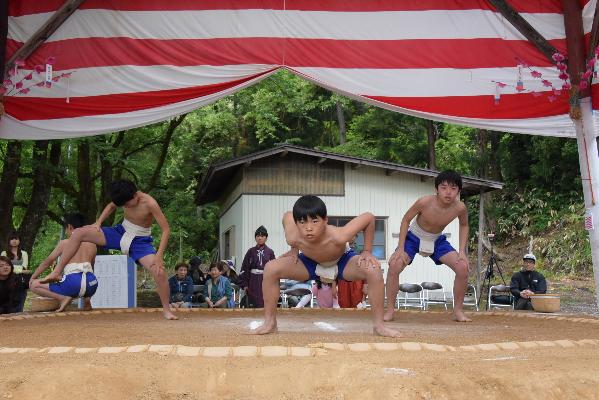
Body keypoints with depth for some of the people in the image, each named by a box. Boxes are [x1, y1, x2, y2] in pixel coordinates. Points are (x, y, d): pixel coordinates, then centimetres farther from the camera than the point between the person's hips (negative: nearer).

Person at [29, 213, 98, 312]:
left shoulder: (64, 243, 8)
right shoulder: (92, 245, 19)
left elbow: (46, 263, 15)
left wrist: (32, 278, 29)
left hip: (73, 281, -5)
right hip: (91, 284, 5)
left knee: (34, 286, 9)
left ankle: (62, 298, -12)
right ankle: (87, 300, 14)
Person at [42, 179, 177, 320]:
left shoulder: (149, 204, -27)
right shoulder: (125, 198, -11)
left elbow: (166, 230, -25)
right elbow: (111, 206, 14)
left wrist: (159, 256, -29)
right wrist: (98, 222, 0)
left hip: (140, 242, -5)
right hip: (121, 232, 5)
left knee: (160, 272, -26)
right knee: (78, 233, -8)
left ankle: (166, 310, -4)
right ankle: (57, 272, 0)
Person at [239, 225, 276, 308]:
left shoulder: (270, 252, 4)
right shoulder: (251, 251, 5)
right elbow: (244, 269, 5)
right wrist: (244, 285, 0)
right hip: (253, 282, 1)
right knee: (254, 306, 0)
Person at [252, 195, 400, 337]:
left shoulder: (338, 236, -43)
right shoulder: (293, 238, -34)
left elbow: (369, 217, -30)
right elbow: (287, 215, -10)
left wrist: (367, 252, -24)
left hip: (343, 262, -2)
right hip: (310, 263, 2)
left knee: (373, 269, -31)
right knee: (271, 268, -18)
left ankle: (379, 325, -15)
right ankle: (270, 323, -2)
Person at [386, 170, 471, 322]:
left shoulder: (460, 208, -24)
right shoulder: (424, 202, -32)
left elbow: (464, 225, 0)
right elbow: (406, 220, -15)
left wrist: (462, 251, -9)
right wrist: (400, 248, -19)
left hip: (437, 240, 3)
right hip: (414, 237, -3)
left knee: (463, 267, -13)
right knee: (395, 265, -25)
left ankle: (458, 311, 5)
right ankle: (390, 310, -9)